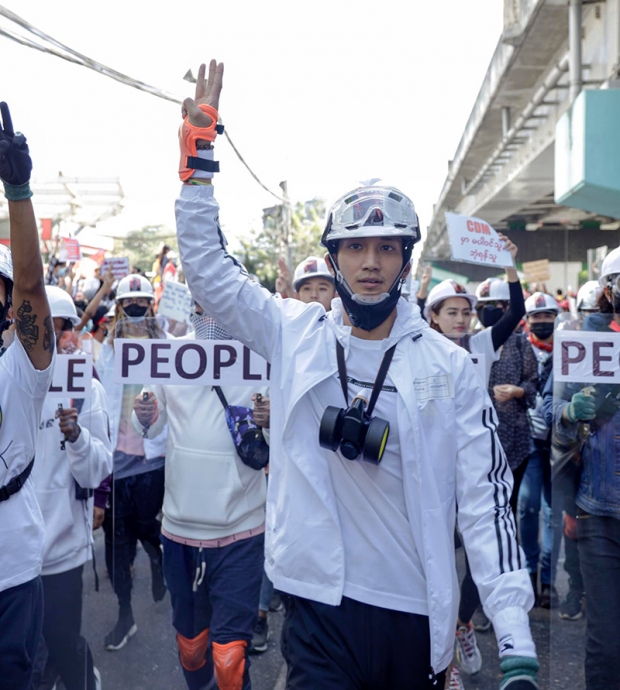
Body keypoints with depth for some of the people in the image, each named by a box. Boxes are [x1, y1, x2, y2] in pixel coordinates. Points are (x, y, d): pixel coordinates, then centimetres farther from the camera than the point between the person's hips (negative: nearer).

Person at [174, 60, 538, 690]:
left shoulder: (448, 365, -4)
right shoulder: (295, 334, -2)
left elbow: (486, 498, -6)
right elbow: (205, 264, -3)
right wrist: (199, 143, -10)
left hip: (417, 614, 1)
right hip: (320, 605, 0)